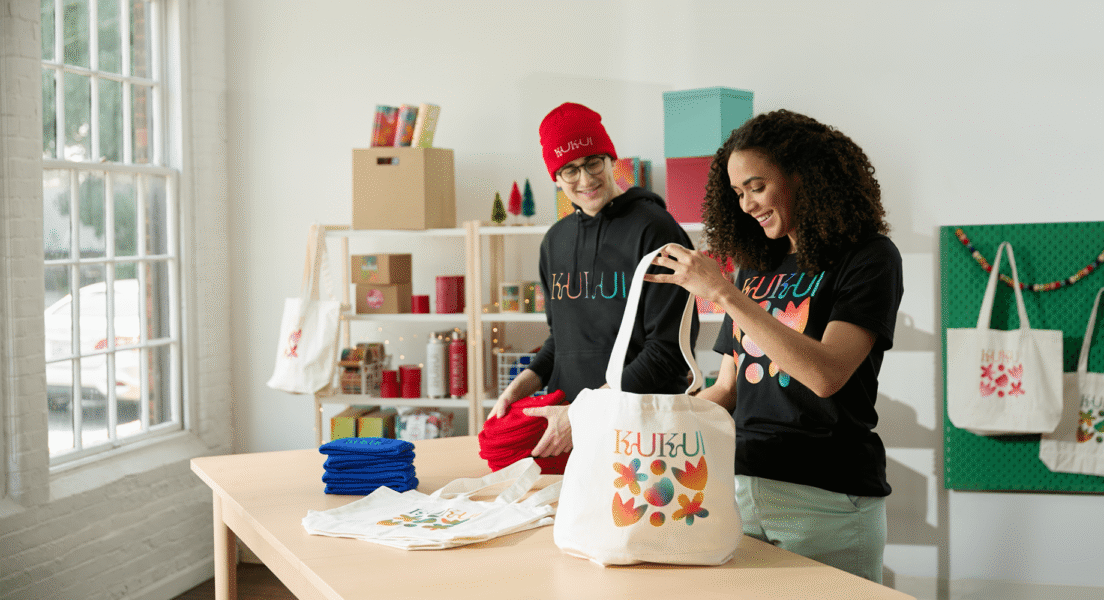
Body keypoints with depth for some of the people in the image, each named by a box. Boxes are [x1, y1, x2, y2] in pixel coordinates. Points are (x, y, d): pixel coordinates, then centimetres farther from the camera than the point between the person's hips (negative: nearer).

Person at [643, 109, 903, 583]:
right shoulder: (756, 267, 14)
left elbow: (826, 375, -20)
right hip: (740, 486, 5)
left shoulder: (867, 257, -5)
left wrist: (724, 294, -20)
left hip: (825, 502, -5)